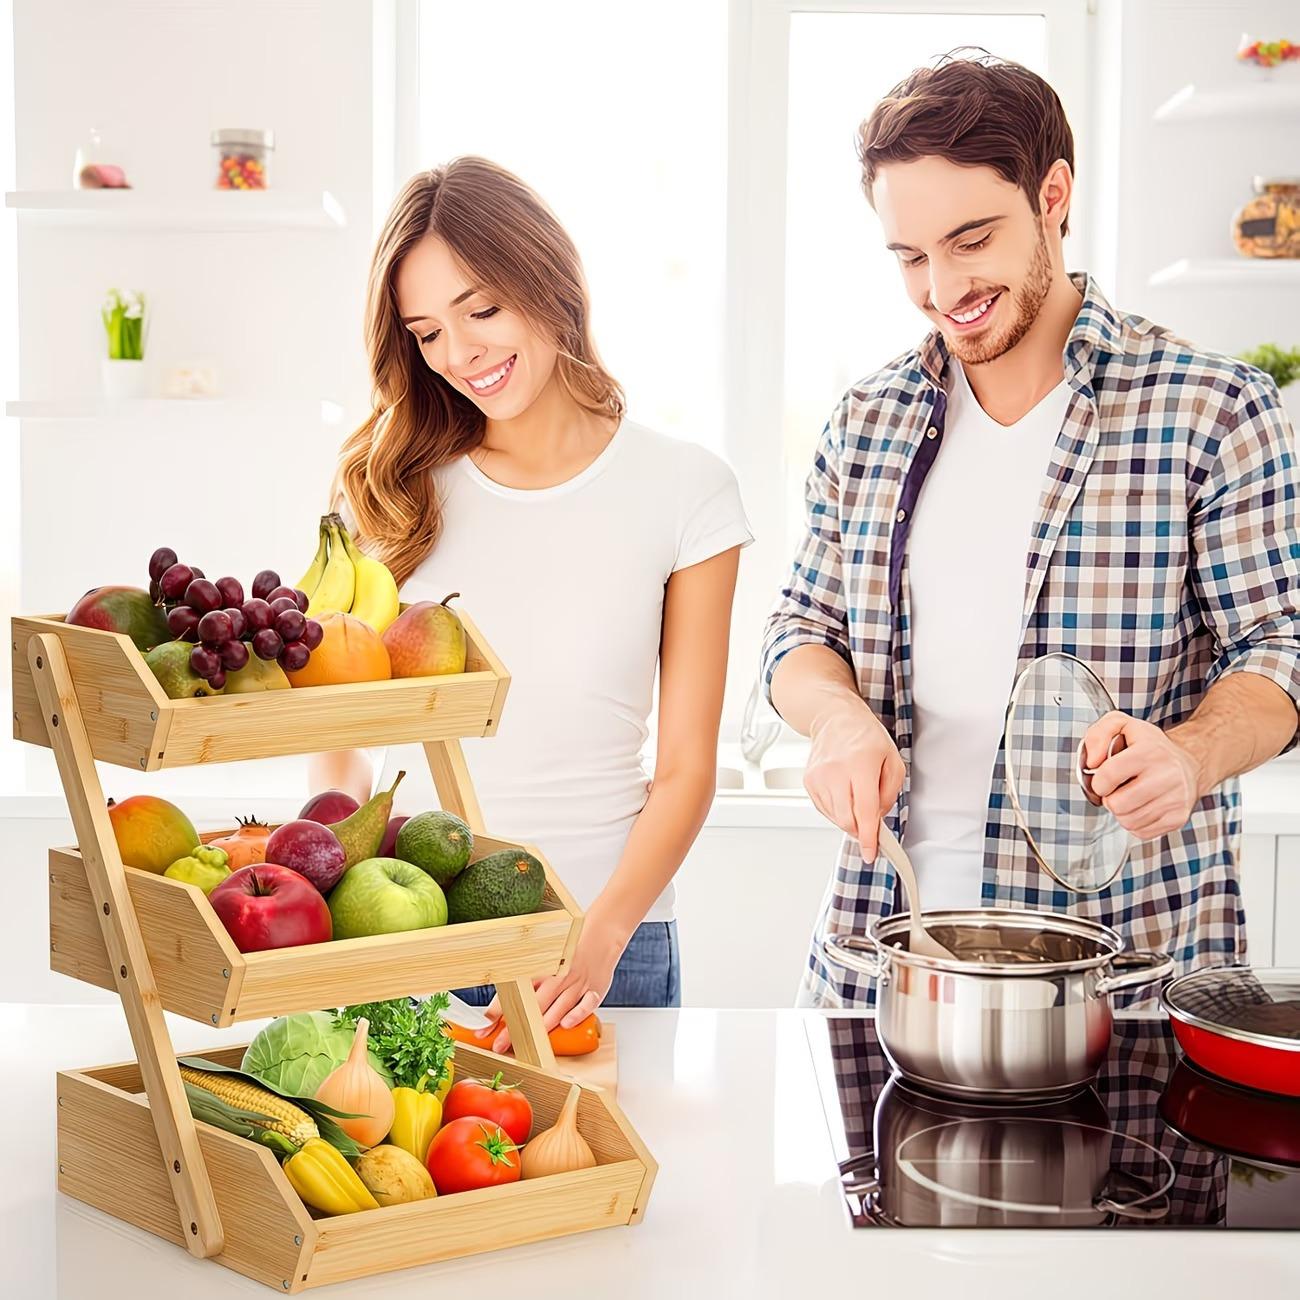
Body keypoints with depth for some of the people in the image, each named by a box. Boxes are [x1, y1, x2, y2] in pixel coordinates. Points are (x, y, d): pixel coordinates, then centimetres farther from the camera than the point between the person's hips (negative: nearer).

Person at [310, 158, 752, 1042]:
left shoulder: (684, 490, -1)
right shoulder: (395, 488, 5)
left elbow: (686, 769, -1)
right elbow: (337, 739, 8)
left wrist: (601, 938, -16)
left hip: (601, 944, -1)